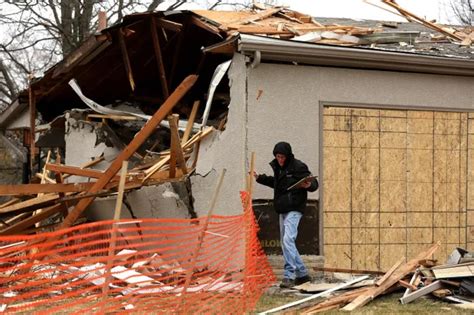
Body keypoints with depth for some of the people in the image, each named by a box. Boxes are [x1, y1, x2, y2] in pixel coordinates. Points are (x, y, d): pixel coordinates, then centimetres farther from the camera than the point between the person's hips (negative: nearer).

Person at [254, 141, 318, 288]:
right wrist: (259, 178, 27)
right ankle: (302, 274, 22)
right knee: (285, 243, 13)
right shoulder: (277, 167, 13)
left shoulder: (298, 166, -11)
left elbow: (314, 183, -10)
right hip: (283, 210, 9)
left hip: (294, 210, -9)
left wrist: (309, 185, -32)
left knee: (288, 239, -21)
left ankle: (289, 275, -22)